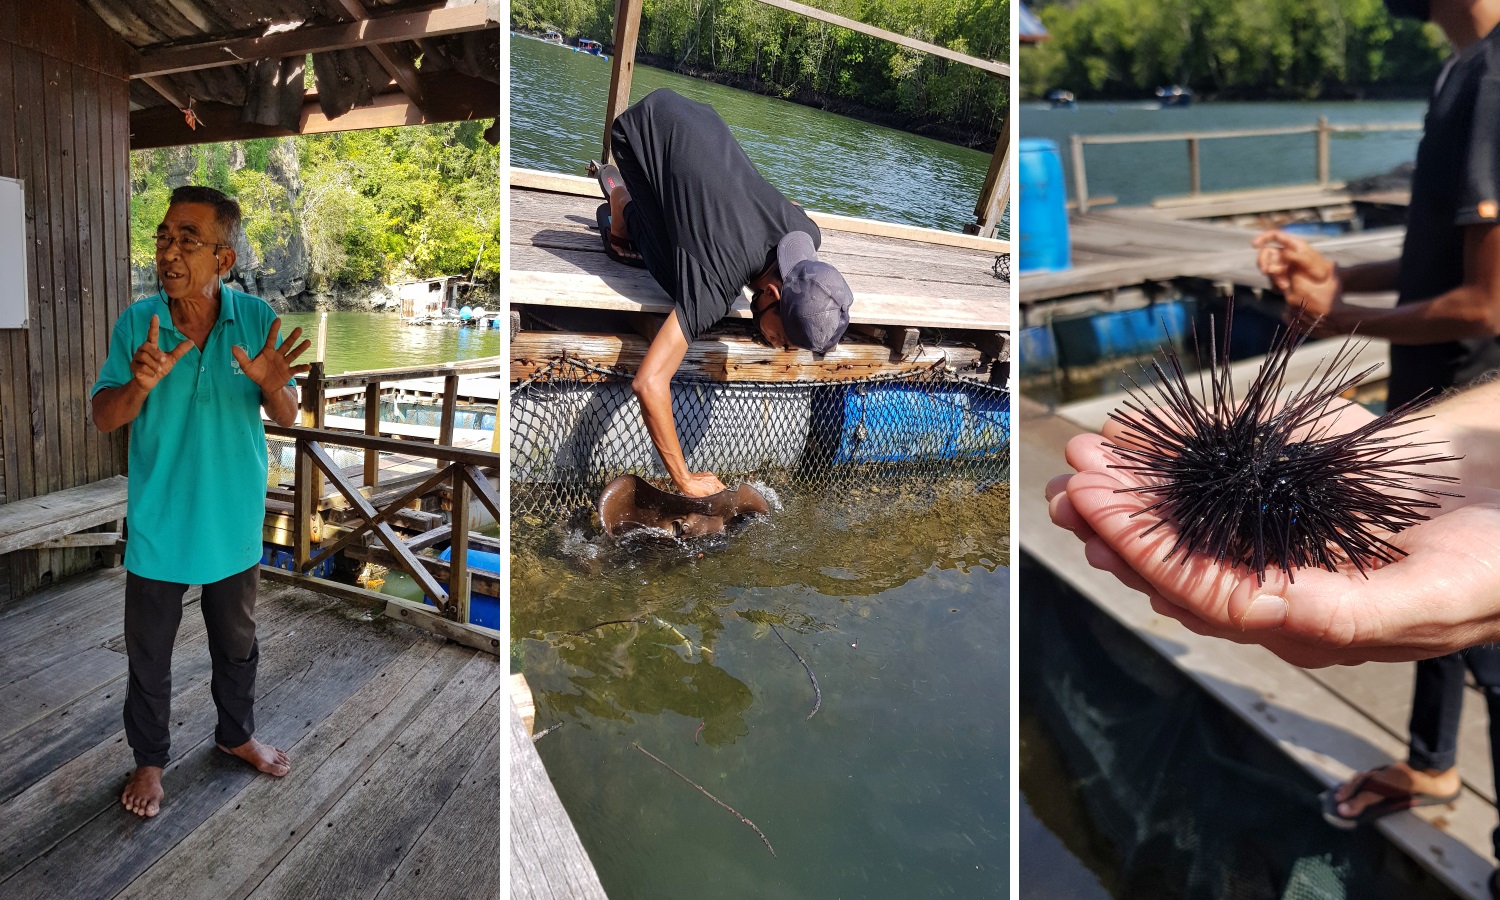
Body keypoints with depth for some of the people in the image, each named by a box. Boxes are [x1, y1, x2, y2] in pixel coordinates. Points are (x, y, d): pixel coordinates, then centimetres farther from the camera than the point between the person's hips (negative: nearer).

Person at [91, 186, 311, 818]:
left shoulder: (256, 319, -10)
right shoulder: (136, 322, -10)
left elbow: (287, 418, -6)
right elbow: (104, 418, -8)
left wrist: (271, 384, -30)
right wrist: (141, 384, -29)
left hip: (233, 522, 1)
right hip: (157, 524, 0)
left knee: (237, 644, 20)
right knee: (149, 654, 15)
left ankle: (236, 733, 45)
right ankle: (149, 758, 38)